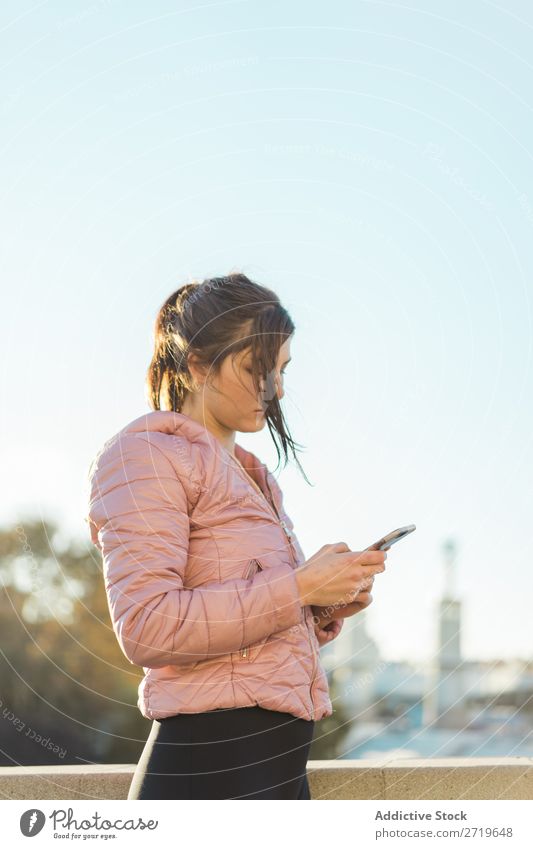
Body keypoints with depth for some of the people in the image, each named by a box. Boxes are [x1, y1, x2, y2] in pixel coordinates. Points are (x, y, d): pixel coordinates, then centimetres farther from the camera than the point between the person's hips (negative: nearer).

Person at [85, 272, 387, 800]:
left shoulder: (250, 477, 20)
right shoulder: (145, 453, -5)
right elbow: (145, 628, -18)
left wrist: (328, 609, 4)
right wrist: (298, 587, -17)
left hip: (281, 761, 8)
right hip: (211, 764, -8)